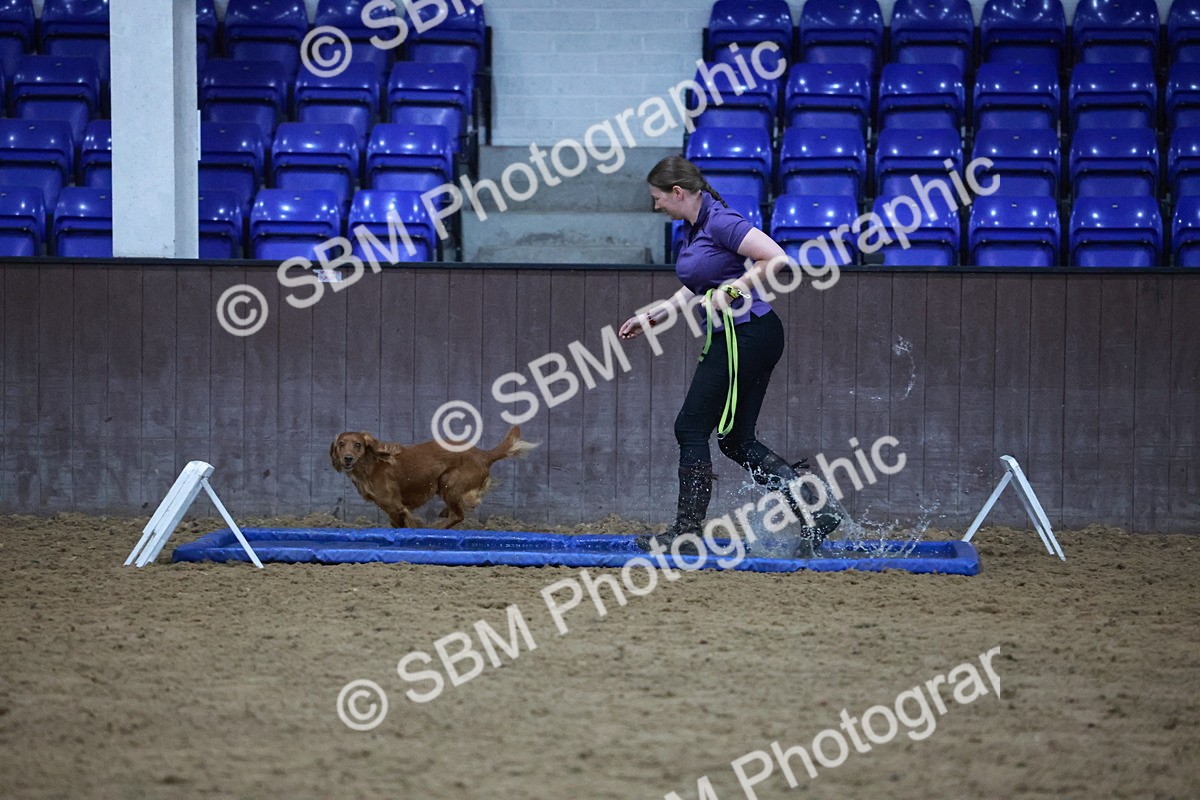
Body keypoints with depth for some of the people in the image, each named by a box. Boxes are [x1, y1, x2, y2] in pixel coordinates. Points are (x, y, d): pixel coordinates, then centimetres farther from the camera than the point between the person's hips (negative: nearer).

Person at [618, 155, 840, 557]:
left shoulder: (721, 222, -16)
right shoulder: (693, 229, 14)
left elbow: (777, 258, -22)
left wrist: (731, 292, -19)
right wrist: (655, 315, 22)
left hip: (744, 335, -10)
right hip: (736, 339, 10)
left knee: (692, 428, -3)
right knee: (737, 440, 10)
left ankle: (686, 534, 2)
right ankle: (816, 510, 7)